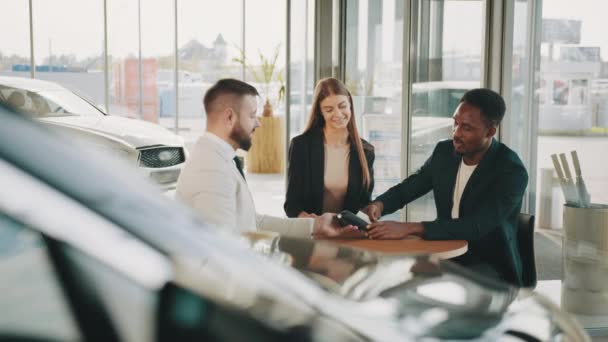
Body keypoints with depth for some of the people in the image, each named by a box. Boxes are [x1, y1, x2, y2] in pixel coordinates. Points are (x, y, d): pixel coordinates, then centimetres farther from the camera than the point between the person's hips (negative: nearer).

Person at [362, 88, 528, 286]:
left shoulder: (512, 171, -19)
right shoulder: (444, 152, 0)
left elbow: (476, 227, -30)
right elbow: (406, 188, 10)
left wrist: (410, 228, -37)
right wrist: (378, 205, -14)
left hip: (490, 264, -6)